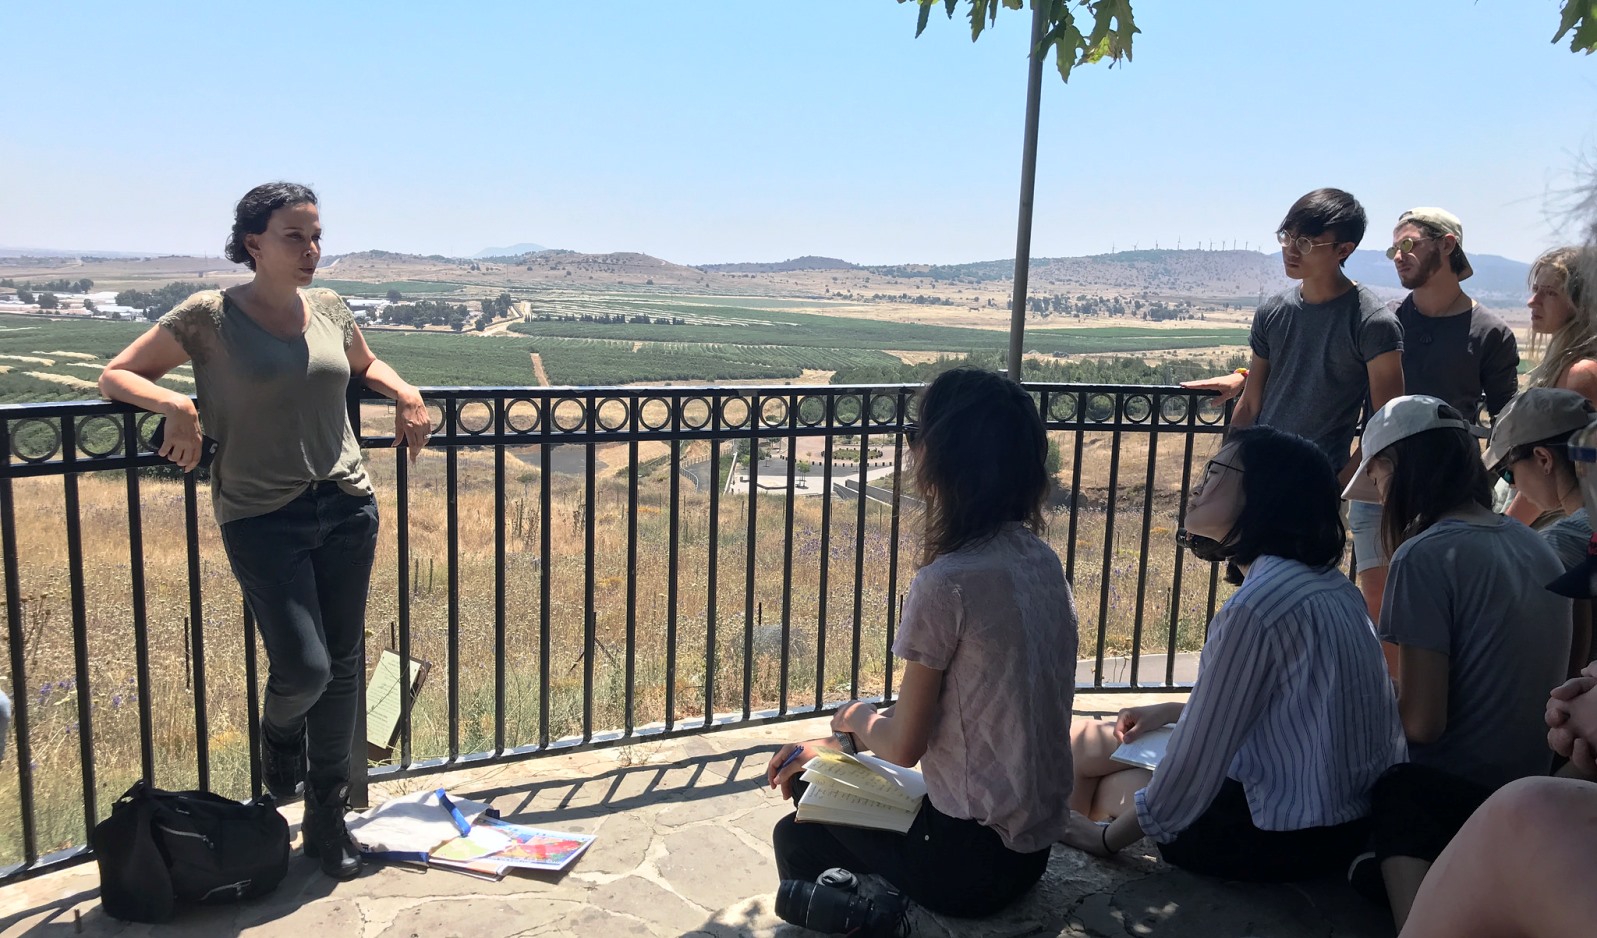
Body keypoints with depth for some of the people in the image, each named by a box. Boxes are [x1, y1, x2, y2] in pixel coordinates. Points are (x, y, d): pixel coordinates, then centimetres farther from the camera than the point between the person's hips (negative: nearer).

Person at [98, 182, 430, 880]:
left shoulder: (329, 309, 8)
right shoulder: (209, 316, -4)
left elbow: (366, 363, 28)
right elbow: (116, 375, 1)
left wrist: (404, 393, 7)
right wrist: (172, 402, -19)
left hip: (346, 507, 4)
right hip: (261, 516, -4)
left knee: (342, 667, 7)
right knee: (303, 667, -13)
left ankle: (328, 820, 24)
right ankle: (279, 733, 27)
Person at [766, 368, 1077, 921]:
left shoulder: (945, 583, -25)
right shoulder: (1042, 561, 0)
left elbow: (902, 746, -15)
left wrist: (857, 719, 7)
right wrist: (835, 744, 12)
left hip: (972, 861, -7)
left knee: (796, 836, 15)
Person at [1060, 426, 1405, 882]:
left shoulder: (1257, 605, -24)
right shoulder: (1329, 584, 5)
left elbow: (1196, 760, -20)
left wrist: (1106, 837, -7)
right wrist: (1168, 711, 21)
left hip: (1281, 839, -9)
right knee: (1087, 741, 15)